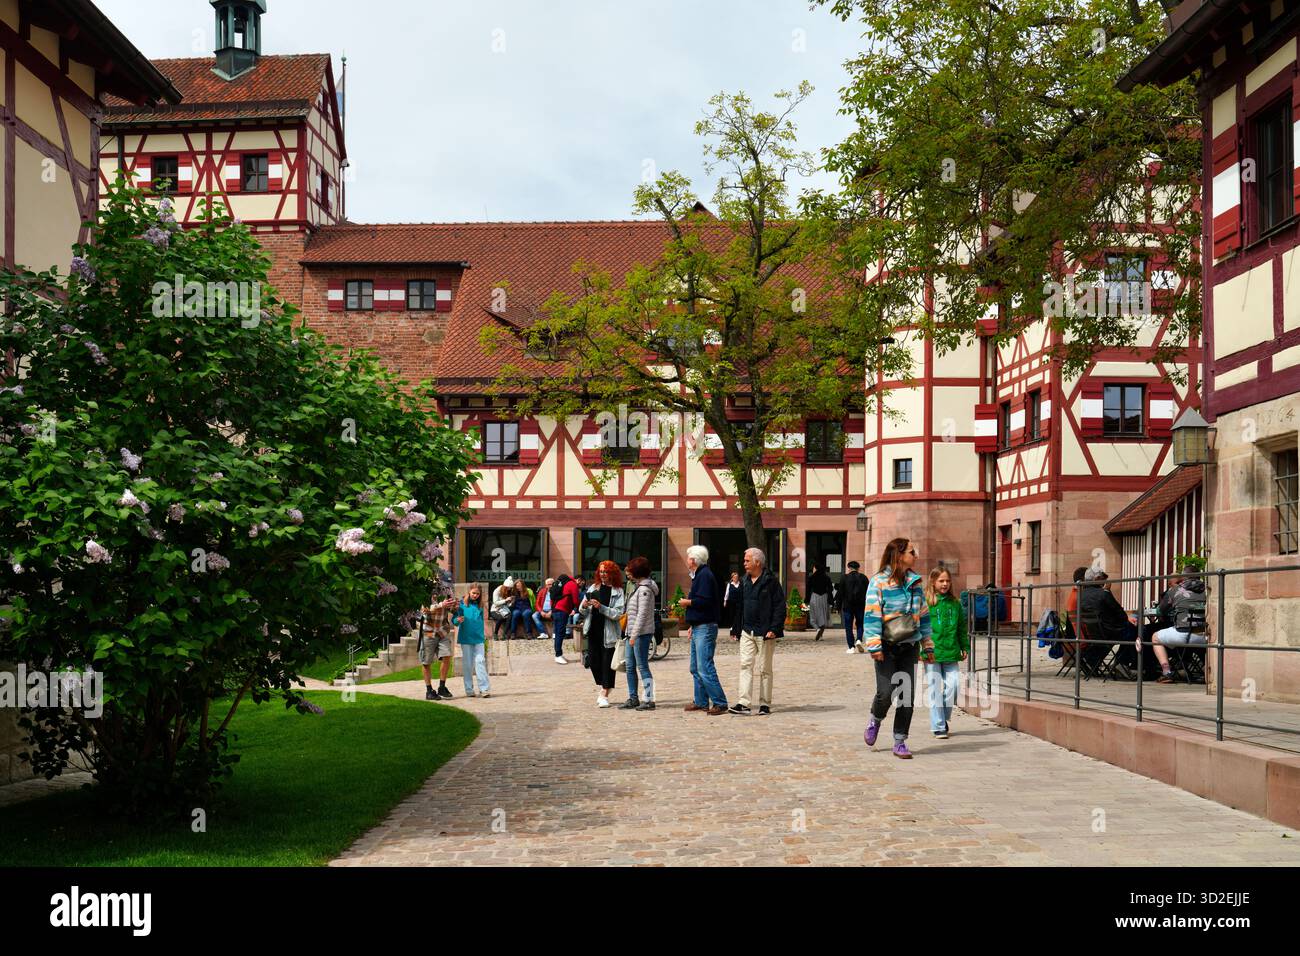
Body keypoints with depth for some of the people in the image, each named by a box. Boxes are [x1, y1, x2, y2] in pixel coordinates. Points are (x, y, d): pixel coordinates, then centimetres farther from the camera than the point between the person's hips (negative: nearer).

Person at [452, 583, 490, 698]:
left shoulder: (480, 606, 9)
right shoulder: (462, 604, -2)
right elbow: (454, 619, -3)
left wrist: (483, 636, 16)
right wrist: (458, 620, -26)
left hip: (478, 638, 2)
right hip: (466, 638, -2)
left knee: (480, 661, -6)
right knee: (467, 664, 4)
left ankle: (484, 689, -10)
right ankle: (469, 690, 11)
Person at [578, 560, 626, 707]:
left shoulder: (618, 591, -3)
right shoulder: (593, 588, 9)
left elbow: (618, 613, -14)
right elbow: (582, 612, 12)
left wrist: (601, 607, -23)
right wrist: (584, 606, -11)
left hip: (608, 632, -4)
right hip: (593, 631, 4)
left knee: (607, 662, -2)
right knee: (593, 660, 7)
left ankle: (604, 695, 3)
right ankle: (602, 687, 28)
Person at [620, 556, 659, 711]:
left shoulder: (644, 589, -14)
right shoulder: (637, 587, 17)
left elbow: (642, 614, -19)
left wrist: (634, 635, -20)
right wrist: (630, 634, 15)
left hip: (642, 634, -10)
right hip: (632, 633, 10)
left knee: (642, 666, -6)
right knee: (630, 667, 12)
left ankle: (648, 699, -3)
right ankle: (633, 698, 19)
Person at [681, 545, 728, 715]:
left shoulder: (705, 575, -14)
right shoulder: (698, 575, 19)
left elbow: (704, 601, -25)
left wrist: (687, 602, -9)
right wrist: (692, 625, 20)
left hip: (705, 629, -11)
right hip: (699, 628, 11)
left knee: (705, 668, -14)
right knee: (696, 668, 14)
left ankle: (719, 703, -12)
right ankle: (701, 701, 20)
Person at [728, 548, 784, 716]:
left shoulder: (771, 581, -8)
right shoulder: (744, 581, 12)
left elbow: (780, 606, -11)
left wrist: (774, 628, -17)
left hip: (765, 632, -6)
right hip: (747, 631, 6)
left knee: (765, 669, 3)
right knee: (745, 665, -2)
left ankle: (765, 704, 10)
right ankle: (743, 704, -5)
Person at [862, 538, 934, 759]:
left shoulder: (915, 582, 11)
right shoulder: (878, 581, -7)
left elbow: (923, 615, 17)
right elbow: (872, 615, -11)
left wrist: (928, 646, 17)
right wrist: (874, 645, -17)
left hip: (909, 646, 5)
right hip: (887, 646, -5)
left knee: (907, 695, 2)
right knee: (885, 692, -10)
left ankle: (900, 742, 11)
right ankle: (875, 721, 23)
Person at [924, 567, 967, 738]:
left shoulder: (955, 603, 10)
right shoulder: (925, 602, -4)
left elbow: (961, 627, 18)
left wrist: (965, 647, 16)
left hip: (951, 653, 4)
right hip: (932, 653, -4)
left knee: (952, 685, -2)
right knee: (935, 690, -1)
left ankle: (944, 718, 21)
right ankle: (938, 726, 8)